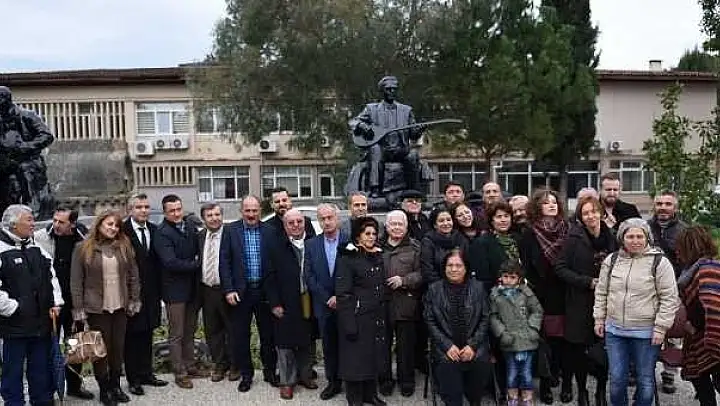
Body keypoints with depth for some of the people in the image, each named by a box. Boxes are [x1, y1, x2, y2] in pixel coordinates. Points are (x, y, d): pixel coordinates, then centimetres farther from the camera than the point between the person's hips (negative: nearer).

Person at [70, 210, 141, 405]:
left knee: (118, 348, 8)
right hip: (96, 308, -3)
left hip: (120, 307, 3)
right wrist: (78, 308, -7)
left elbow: (133, 274, 7)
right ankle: (104, 389, 18)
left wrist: (134, 300, 3)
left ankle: (115, 386, 24)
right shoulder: (83, 248, -4)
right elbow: (76, 281, -4)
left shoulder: (124, 246, 4)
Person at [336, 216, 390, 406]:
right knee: (356, 357, 3)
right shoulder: (348, 257, -11)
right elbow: (342, 293, -15)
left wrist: (385, 315, 11)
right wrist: (349, 323, -20)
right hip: (357, 316, -6)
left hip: (377, 316, 6)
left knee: (375, 355, 14)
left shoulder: (379, 256, 9)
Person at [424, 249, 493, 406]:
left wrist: (472, 345, -7)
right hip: (446, 348, -1)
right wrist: (447, 346, -9)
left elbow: (485, 319, 5)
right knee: (447, 368, -28)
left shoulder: (478, 287, 8)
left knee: (482, 366, -25)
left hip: (474, 348, 1)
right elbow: (430, 321, 2)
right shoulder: (434, 289, 6)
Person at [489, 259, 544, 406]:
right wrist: (502, 333, -10)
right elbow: (493, 317, -1)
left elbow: (537, 311, 5)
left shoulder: (526, 292, -3)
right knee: (512, 373, 12)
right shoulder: (495, 294, -2)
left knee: (526, 373, 8)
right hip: (509, 342, 0)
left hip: (527, 340, 0)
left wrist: (532, 328, -6)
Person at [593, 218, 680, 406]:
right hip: (614, 330, 3)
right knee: (616, 379, 10)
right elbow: (601, 292, 12)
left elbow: (669, 298, -7)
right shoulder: (611, 260, 5)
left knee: (646, 380, 10)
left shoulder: (659, 262, -8)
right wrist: (599, 319, 9)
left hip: (646, 333, -3)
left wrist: (661, 327, -11)